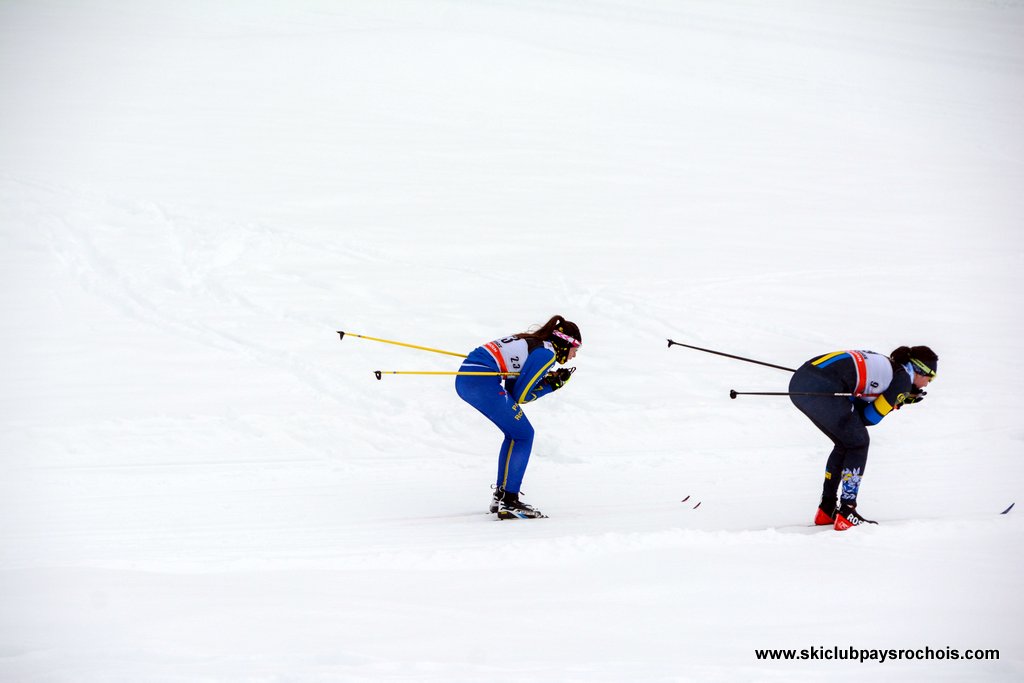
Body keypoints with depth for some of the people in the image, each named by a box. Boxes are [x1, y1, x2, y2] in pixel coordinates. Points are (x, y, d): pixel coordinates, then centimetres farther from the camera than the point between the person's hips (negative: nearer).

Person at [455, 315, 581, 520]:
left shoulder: (532, 342, 24)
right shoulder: (547, 353, -3)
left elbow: (512, 388, 20)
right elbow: (520, 395, -4)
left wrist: (550, 379, 14)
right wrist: (552, 385, 7)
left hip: (464, 379, 10)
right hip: (481, 381, -10)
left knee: (515, 433, 19)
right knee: (523, 435, -1)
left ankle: (501, 495, 20)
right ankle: (509, 501, -6)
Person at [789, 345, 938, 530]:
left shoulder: (883, 363, 30)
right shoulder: (904, 376, 7)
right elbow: (869, 418, 7)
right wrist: (896, 402, 22)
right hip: (822, 388, -8)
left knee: (845, 443, 24)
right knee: (858, 442, 11)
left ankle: (826, 510, 27)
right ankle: (846, 514, 6)